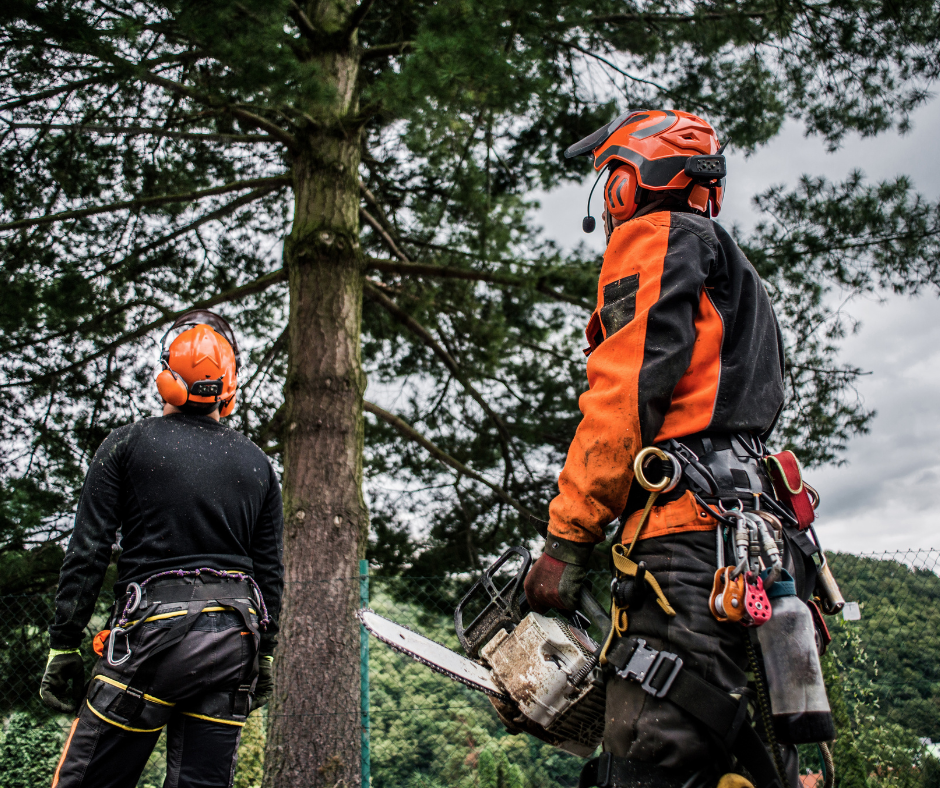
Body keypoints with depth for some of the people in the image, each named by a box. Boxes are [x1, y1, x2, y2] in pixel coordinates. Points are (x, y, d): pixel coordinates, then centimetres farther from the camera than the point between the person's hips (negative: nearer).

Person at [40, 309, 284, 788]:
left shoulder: (128, 444, 2)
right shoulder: (257, 464, 11)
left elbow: (87, 555, -2)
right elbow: (270, 571, 12)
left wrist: (63, 646, 4)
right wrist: (264, 654, 19)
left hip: (154, 628, -3)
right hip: (232, 639, 4)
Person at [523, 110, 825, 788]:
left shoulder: (656, 238, 6)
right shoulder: (739, 283, 34)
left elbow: (626, 392, -9)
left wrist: (566, 540, -9)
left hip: (691, 539, -10)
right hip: (766, 547, 10)